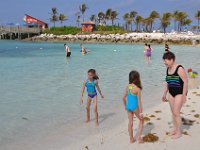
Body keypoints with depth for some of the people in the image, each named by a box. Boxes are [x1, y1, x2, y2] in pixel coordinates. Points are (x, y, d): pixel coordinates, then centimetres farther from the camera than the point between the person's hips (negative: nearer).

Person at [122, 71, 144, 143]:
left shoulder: (128, 87, -1)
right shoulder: (137, 89, -17)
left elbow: (124, 97, 7)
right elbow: (139, 101, -15)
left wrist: (125, 105, 24)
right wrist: (141, 112, -10)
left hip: (128, 106, 5)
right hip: (135, 107, -5)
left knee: (130, 122, 14)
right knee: (141, 120, 17)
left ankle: (131, 139, 24)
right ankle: (139, 137, 11)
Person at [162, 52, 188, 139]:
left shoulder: (179, 69, -19)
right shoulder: (168, 69, 5)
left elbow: (185, 81, -19)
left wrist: (184, 95, -21)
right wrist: (165, 94, 17)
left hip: (180, 93, -7)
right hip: (171, 93, 7)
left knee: (176, 112, -5)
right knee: (173, 112, 11)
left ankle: (179, 132, 9)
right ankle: (175, 129, 26)